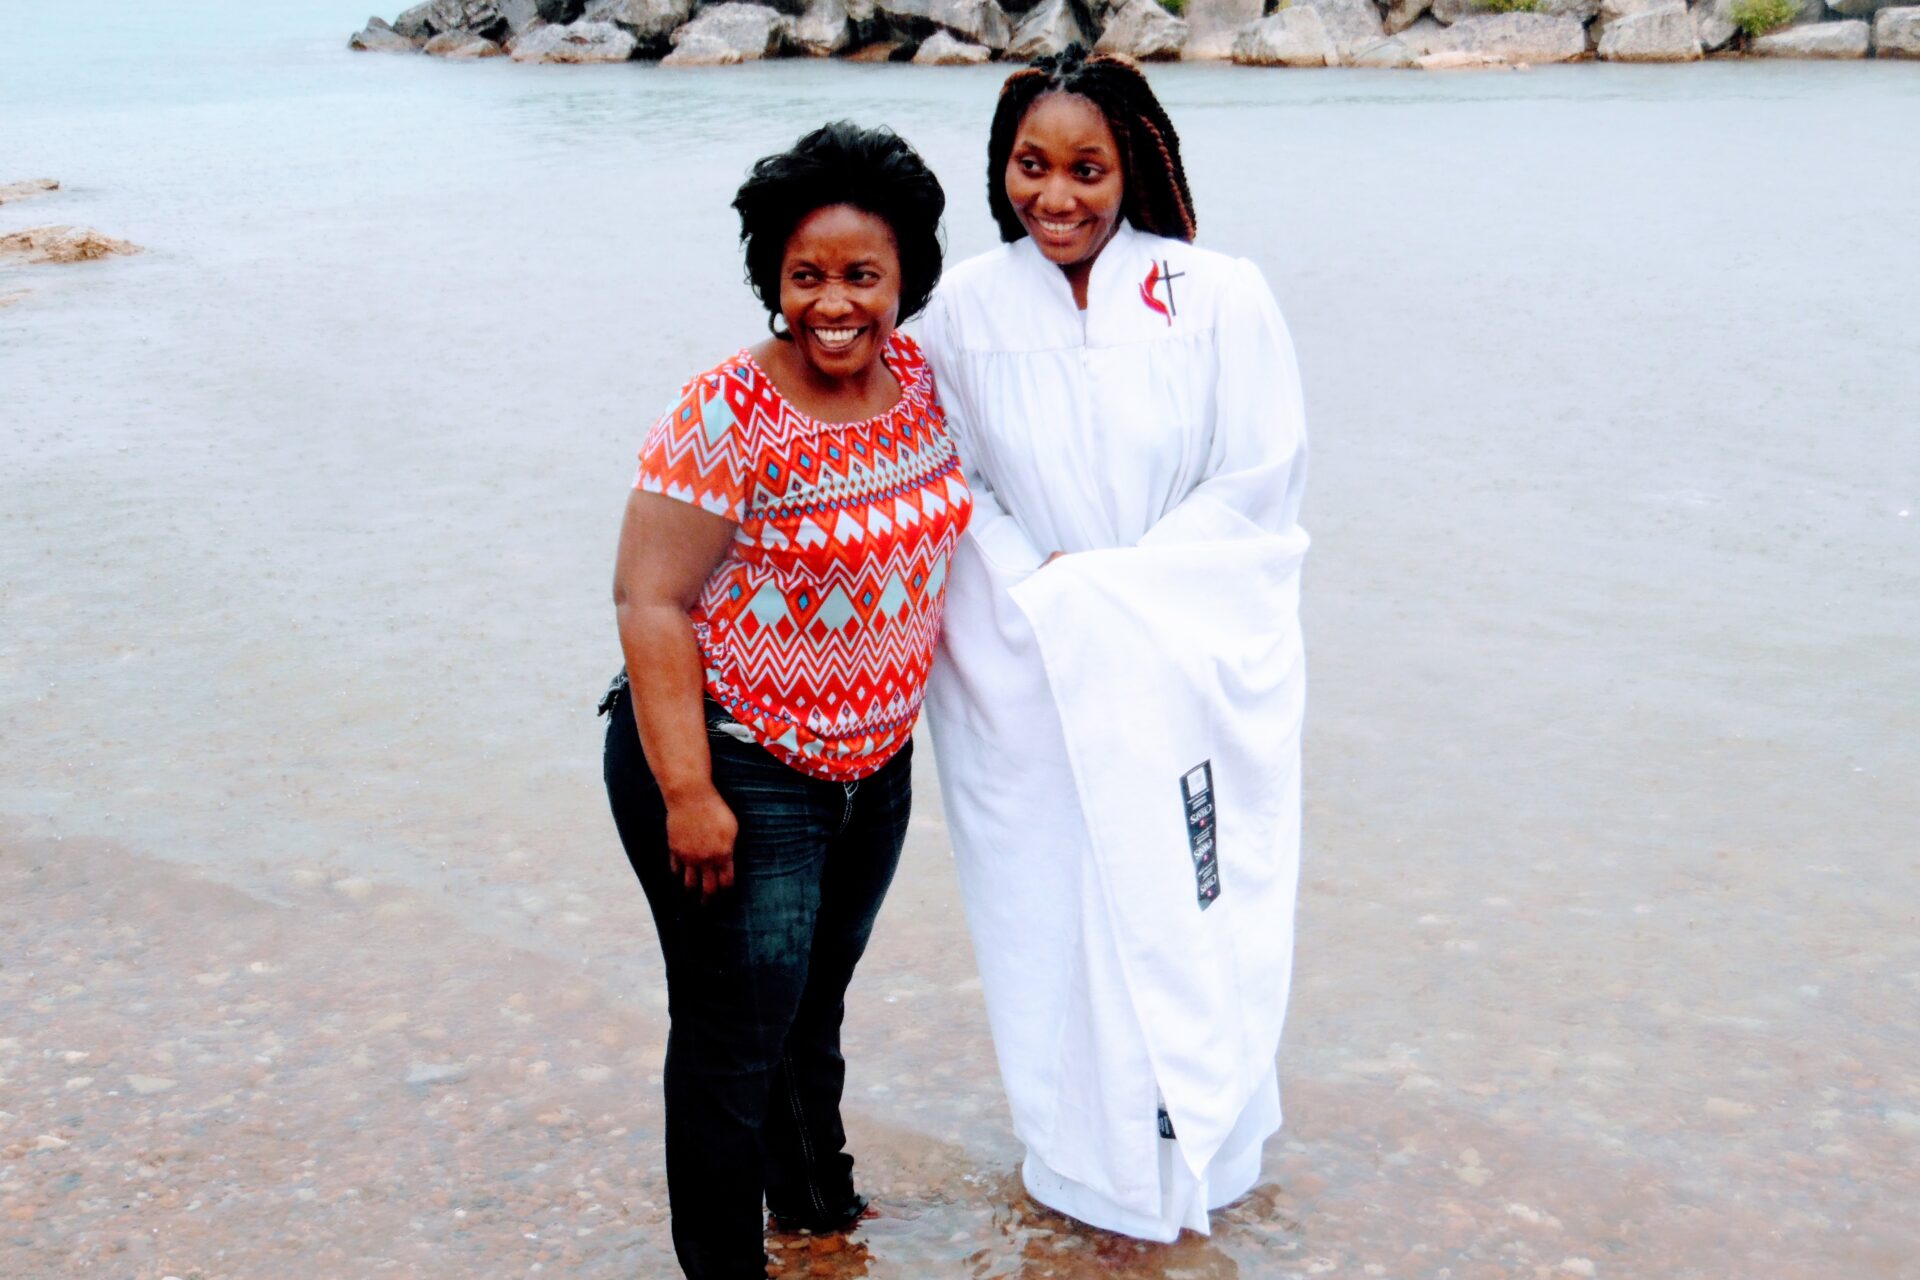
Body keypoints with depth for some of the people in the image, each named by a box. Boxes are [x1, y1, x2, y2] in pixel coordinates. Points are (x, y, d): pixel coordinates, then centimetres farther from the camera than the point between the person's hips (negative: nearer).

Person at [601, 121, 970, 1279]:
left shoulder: (917, 378, -1)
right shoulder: (726, 418, -21)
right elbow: (649, 600, -21)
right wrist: (686, 791, -22)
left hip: (874, 767, 7)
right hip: (738, 772, -6)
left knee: (817, 1004, 23)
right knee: (738, 1031, 3)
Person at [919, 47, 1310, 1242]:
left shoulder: (1221, 297, -7)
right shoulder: (967, 307, -1)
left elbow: (1260, 481, -6)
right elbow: (954, 483, 4)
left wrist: (1106, 585, -12)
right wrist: (1034, 586, -13)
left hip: (1192, 672, -1)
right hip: (1030, 681, 1)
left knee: (1186, 914, 7)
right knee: (1049, 910, 7)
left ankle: (1200, 1152, 31)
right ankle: (1088, 1164, 29)